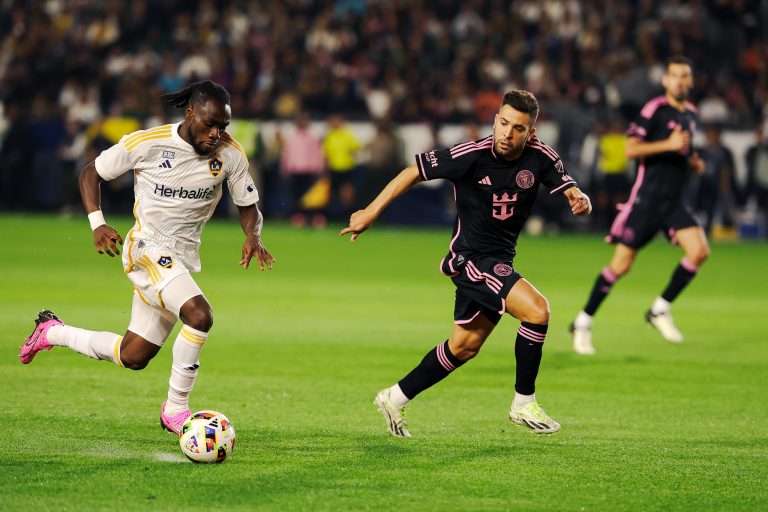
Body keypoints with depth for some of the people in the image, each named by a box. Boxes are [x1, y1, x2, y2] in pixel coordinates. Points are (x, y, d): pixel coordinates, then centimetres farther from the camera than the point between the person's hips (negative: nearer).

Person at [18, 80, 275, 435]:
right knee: (199, 315, -30)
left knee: (133, 357, 9)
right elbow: (90, 173, 1)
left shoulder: (230, 154, -3)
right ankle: (175, 411, -15)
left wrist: (253, 236, -14)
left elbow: (248, 205, 8)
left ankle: (53, 332, 33)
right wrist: (97, 223, -14)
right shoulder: (147, 143, -12)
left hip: (184, 257, 6)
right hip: (148, 246, -6)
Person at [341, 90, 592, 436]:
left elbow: (569, 191, -6)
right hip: (471, 258, -7)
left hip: (499, 261, 7)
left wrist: (581, 200, -32)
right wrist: (371, 212, -8)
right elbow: (414, 171, -11)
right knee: (537, 310, -24)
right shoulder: (473, 155, -20)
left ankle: (396, 398, 33)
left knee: (464, 346, 17)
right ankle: (523, 404, -10)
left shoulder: (541, 157, -9)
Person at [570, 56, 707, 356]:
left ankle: (660, 310, 1)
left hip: (674, 202, 6)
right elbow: (631, 149, -15)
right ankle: (583, 323, 8)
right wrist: (668, 144, -23)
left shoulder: (690, 113, 15)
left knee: (699, 251, -15)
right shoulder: (654, 109, -8)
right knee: (621, 264, -6)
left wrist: (692, 163, 11)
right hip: (647, 199, -6)